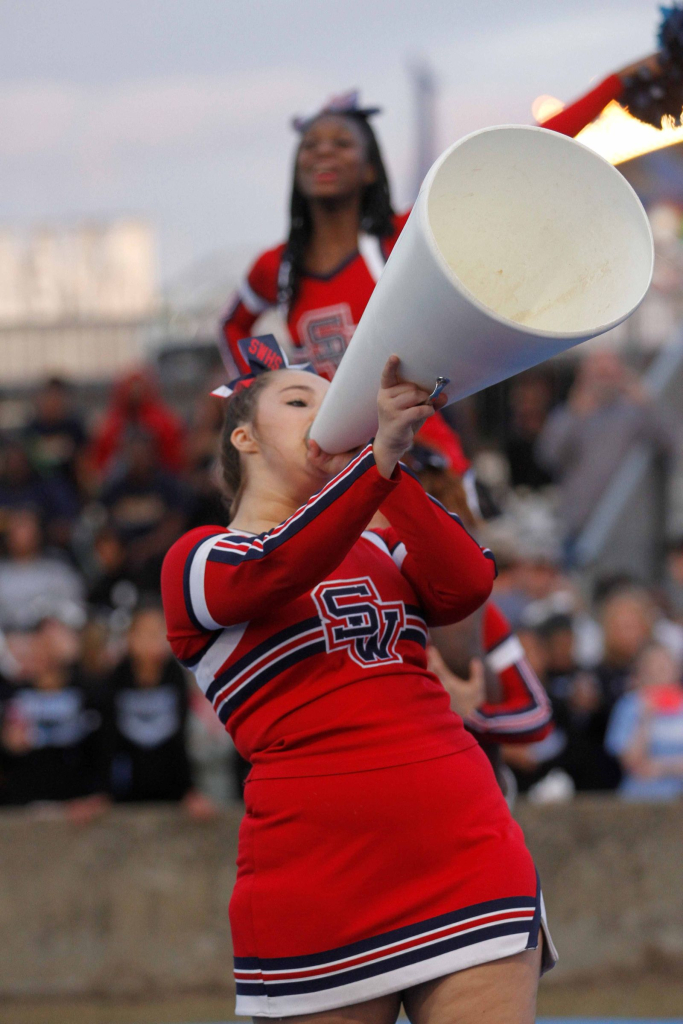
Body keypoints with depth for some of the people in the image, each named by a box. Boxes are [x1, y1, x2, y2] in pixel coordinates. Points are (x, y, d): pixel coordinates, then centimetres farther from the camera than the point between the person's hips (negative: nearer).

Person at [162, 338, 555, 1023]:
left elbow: (466, 587, 0)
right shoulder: (196, 560, 7)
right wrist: (378, 455, -29)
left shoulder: (378, 548, 22)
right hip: (317, 882, -4)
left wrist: (392, 462, -9)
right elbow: (273, 570, -17)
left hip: (469, 857, 4)